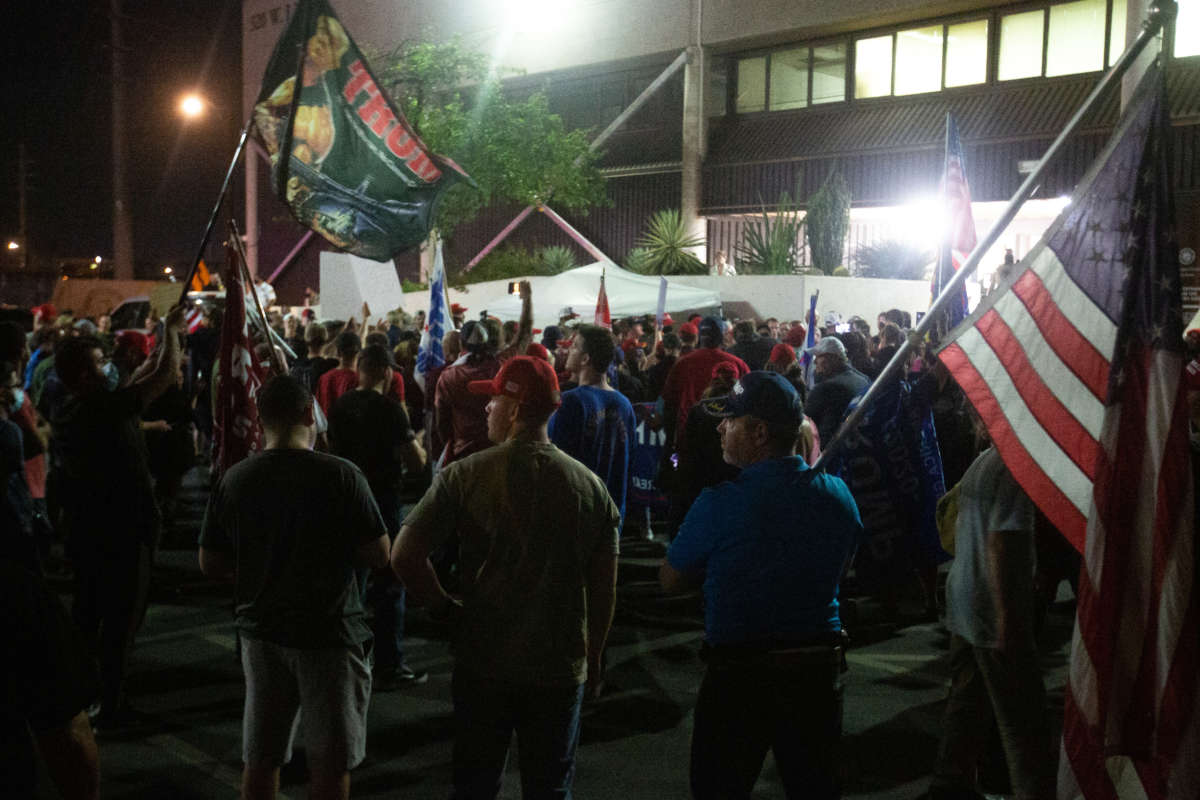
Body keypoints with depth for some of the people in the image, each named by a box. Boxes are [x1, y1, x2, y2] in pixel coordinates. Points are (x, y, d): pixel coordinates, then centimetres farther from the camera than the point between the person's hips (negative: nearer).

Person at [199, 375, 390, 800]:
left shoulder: (233, 479, -5)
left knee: (260, 759, 17)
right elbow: (378, 554, -12)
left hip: (261, 630, 4)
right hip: (328, 634, -4)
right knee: (330, 762, 10)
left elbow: (211, 564, 2)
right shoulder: (340, 475, -15)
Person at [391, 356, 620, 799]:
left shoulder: (466, 475, -12)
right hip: (561, 667, 1)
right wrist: (593, 655, 12)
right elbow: (604, 585, -1)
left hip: (483, 663, -1)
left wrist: (444, 607, 0)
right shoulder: (590, 485, -7)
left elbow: (404, 556, -15)